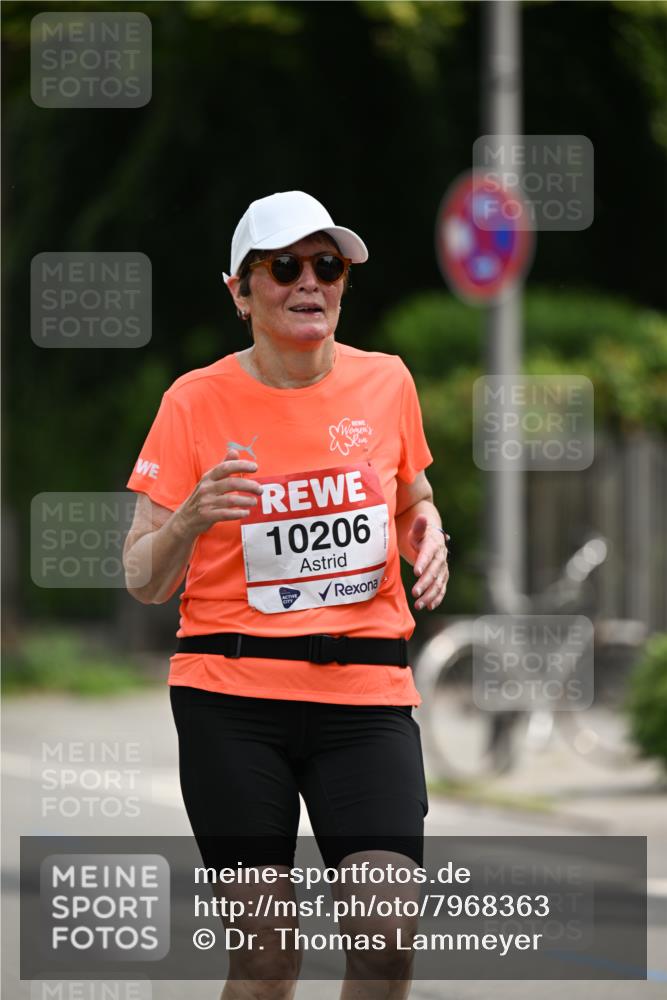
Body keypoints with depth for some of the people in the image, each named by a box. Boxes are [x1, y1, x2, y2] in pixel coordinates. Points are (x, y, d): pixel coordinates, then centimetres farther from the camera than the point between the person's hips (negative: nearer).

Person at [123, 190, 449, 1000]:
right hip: (231, 697, -2)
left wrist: (426, 533, 1)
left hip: (367, 691, 2)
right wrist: (191, 517, -20)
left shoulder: (386, 382, 5)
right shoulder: (197, 401, -2)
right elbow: (143, 582, 0)